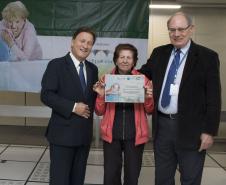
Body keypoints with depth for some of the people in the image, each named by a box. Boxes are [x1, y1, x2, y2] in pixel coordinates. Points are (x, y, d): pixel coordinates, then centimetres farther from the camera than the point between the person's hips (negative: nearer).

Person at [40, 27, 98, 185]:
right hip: (63, 132, -5)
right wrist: (73, 107, -20)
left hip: (85, 133, 6)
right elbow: (46, 95, -15)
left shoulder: (93, 69, 11)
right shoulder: (56, 65, -7)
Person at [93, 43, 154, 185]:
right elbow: (100, 112, 5)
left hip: (135, 135, 0)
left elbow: (150, 111, 7)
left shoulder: (143, 80, -1)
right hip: (112, 134, 0)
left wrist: (148, 98, -14)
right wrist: (101, 95, -13)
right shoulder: (106, 79, 1)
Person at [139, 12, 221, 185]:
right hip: (162, 125, 4)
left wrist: (209, 131, -12)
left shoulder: (207, 56, -6)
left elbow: (214, 98, -8)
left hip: (190, 127, -4)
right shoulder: (159, 53, 8)